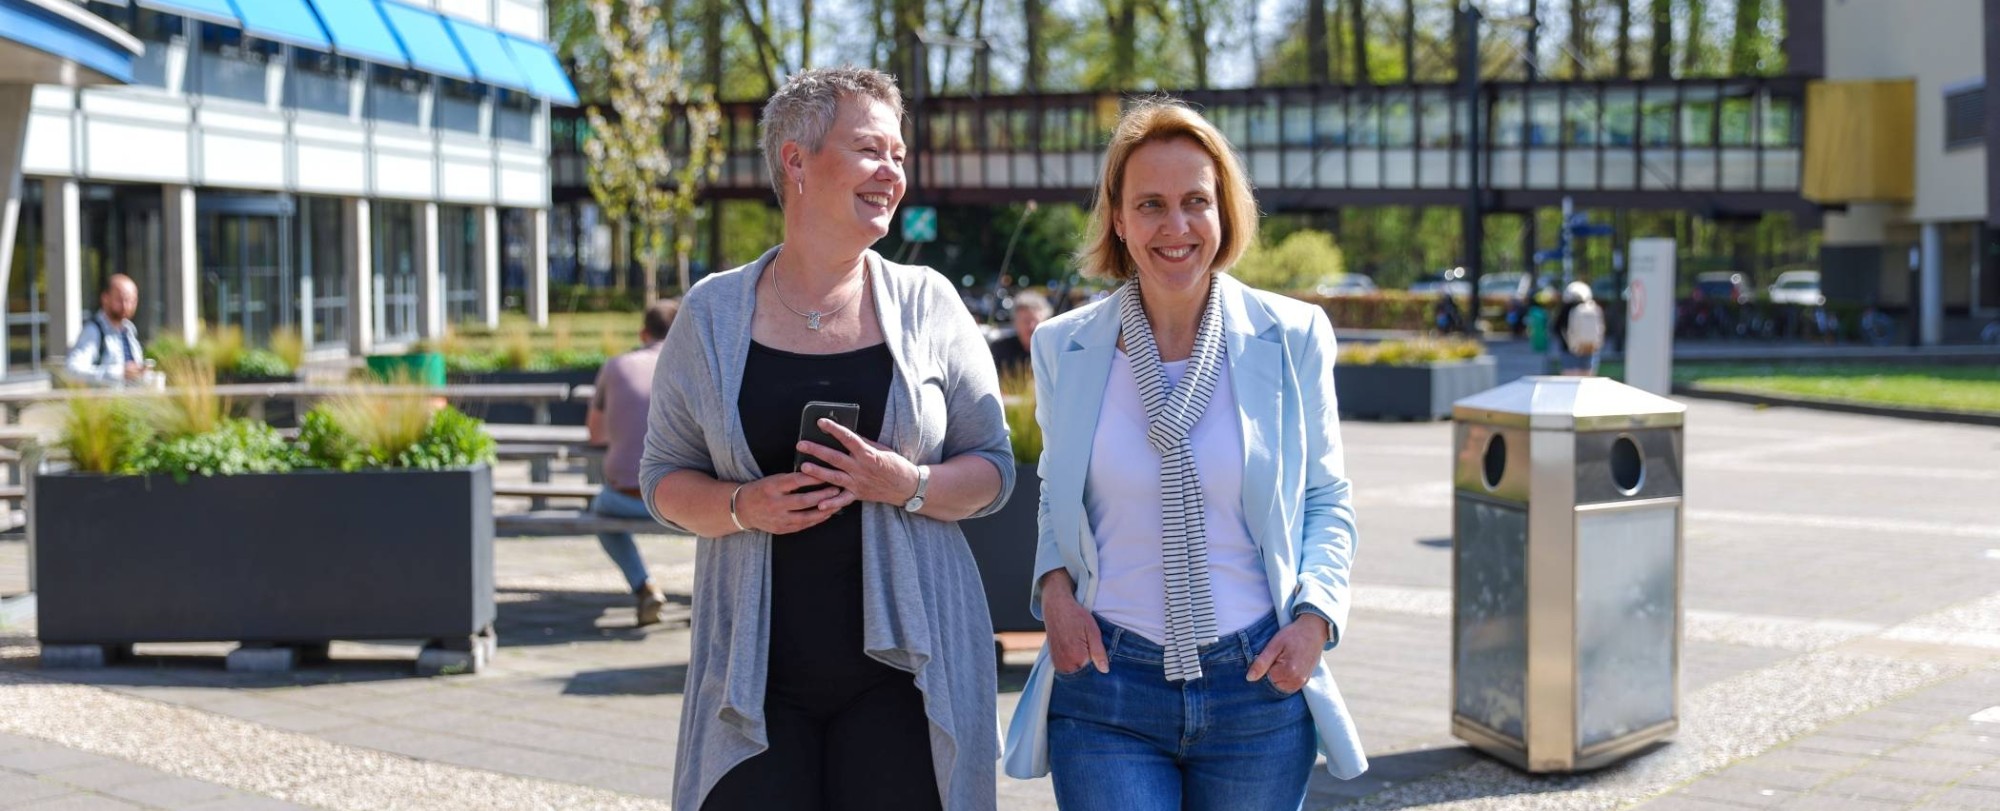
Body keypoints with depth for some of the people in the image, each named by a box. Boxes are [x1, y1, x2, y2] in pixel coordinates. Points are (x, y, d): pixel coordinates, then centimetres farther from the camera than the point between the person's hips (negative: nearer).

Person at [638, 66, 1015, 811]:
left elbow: (994, 470, 6)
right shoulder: (713, 312, 4)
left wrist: (910, 486, -14)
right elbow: (663, 476, 9)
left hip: (902, 668, 0)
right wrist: (742, 506, -12)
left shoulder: (928, 304, 4)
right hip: (756, 678, 0)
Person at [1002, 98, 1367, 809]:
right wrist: (1054, 586, -3)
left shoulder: (1292, 338, 0)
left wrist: (1316, 616, -8)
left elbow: (1326, 500, 9)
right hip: (1106, 686, 0)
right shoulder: (1064, 348, 2)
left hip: (1258, 690, 0)